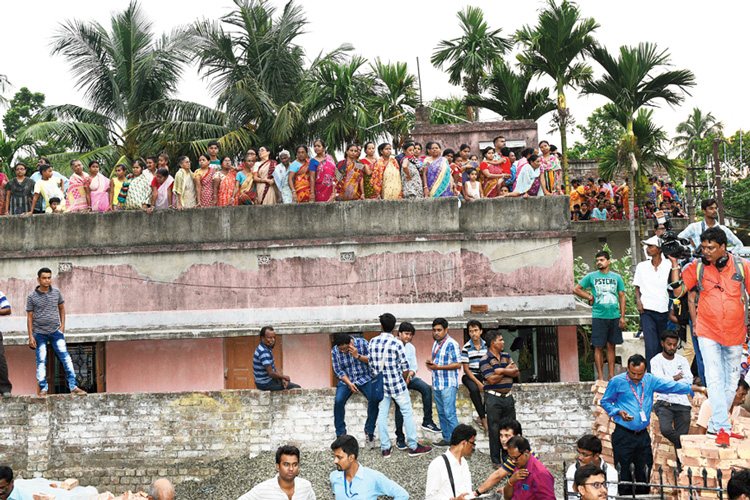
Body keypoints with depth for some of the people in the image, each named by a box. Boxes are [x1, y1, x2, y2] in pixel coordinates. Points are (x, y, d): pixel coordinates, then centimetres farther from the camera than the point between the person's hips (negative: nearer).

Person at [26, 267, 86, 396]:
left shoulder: (56, 292, 5)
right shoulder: (32, 297, -1)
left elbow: (61, 308, 17)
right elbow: (29, 317, 1)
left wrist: (62, 326, 7)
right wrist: (31, 336, -3)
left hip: (56, 332, 2)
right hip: (39, 333, -2)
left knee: (66, 358, -5)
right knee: (41, 361, 0)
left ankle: (73, 386, -2)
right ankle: (43, 389, 9)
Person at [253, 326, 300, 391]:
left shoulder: (268, 349, 7)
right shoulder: (263, 352, -26)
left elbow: (274, 368, 10)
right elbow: (271, 373, -27)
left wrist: (282, 379, -6)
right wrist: (284, 377, -11)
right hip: (265, 385, -10)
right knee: (297, 388, -4)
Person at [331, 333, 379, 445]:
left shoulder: (362, 343, -11)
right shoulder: (334, 351, -7)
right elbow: (338, 371, -4)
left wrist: (358, 356, -22)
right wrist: (349, 384, -17)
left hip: (365, 378, -1)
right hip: (346, 380, 1)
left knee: (374, 400, -24)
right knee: (338, 401, -23)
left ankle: (369, 431, -3)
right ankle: (340, 433, -4)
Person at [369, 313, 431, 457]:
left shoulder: (373, 342, -1)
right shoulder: (396, 344, -14)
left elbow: (371, 363, 8)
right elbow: (405, 366, -11)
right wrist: (405, 379, 8)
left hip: (380, 384, 5)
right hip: (396, 383, -4)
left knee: (382, 414, 10)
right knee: (407, 412, 5)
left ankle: (385, 448, 11)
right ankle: (413, 446, 7)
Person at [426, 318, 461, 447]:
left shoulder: (451, 344, -13)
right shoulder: (436, 343, 14)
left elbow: (458, 364, -17)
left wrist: (438, 367, -21)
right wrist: (430, 363, 4)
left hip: (448, 384, -9)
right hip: (437, 383, 9)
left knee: (449, 413, -9)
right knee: (441, 412, 13)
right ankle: (446, 438, 21)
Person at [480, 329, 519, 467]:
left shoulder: (506, 356, 12)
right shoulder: (485, 360, -9)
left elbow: (516, 372, 3)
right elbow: (492, 380, -17)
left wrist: (502, 370, -13)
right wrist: (508, 370, -7)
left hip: (508, 397, 6)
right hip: (493, 398, -6)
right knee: (495, 430, 0)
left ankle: (508, 457, 20)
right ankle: (496, 460, 9)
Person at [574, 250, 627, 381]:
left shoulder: (617, 277, 9)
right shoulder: (591, 276, 5)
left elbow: (622, 297, 9)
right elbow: (576, 289, 12)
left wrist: (622, 317, 3)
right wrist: (589, 297, 2)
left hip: (614, 316, 2)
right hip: (599, 316, -2)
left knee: (611, 346, 7)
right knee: (599, 347, -1)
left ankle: (612, 375, 12)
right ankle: (601, 376, 3)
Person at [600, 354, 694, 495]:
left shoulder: (650, 380, 8)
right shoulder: (617, 382, -2)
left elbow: (671, 386, 8)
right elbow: (605, 402, 5)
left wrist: (691, 388, 0)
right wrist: (618, 412, -11)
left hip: (643, 435, 4)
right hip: (623, 435, -4)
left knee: (644, 473, 7)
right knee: (623, 476, -5)